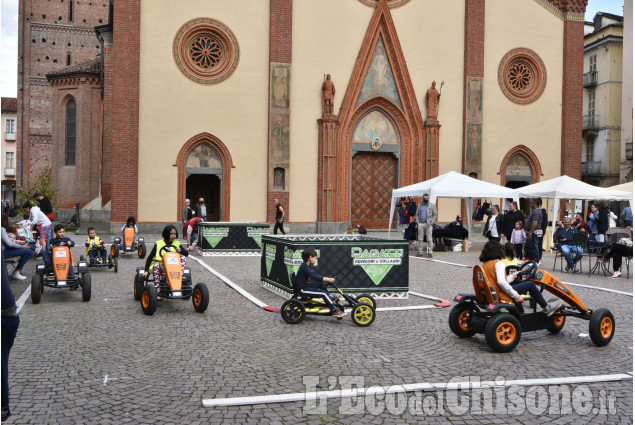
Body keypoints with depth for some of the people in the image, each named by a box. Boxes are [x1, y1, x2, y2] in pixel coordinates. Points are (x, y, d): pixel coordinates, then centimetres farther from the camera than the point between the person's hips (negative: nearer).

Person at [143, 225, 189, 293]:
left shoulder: (177, 244, 9)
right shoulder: (158, 244, 0)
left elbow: (186, 253, 4)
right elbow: (149, 258, -1)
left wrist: (180, 250, -19)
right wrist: (146, 271, -10)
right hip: (161, 266, -2)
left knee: (183, 257, -18)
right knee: (156, 265, -36)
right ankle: (157, 289, -36)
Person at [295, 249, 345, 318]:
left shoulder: (307, 266, 14)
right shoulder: (304, 266, -19)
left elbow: (316, 275, 19)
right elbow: (314, 277, -30)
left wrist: (327, 279, 8)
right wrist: (328, 279, -30)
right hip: (303, 290, -10)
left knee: (322, 283, 14)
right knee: (324, 293, -17)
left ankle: (330, 300, 16)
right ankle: (335, 311, -17)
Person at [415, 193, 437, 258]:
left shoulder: (432, 205, 7)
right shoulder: (420, 206, 16)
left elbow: (435, 215, 3)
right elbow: (417, 214, 17)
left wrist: (432, 223, -8)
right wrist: (417, 222, 4)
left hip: (428, 224, -3)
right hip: (420, 224, 3)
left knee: (429, 239, -6)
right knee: (420, 239, 4)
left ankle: (430, 252, -4)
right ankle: (420, 252, 9)